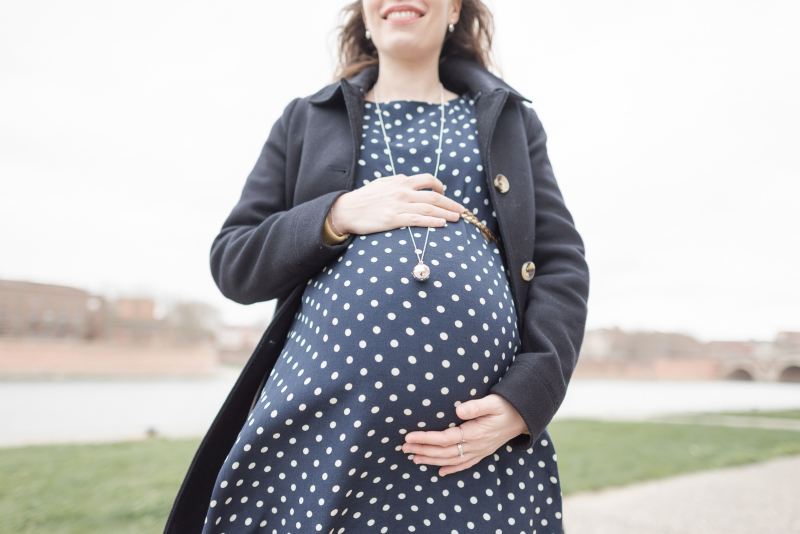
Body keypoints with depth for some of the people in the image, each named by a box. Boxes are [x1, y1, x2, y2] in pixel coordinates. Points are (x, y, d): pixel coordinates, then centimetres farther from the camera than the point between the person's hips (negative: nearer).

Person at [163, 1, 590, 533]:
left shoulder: (510, 120, 16)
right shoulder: (306, 120, 16)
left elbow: (563, 266, 6)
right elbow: (231, 261, 9)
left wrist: (525, 398, -9)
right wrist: (337, 215, -8)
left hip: (483, 422, 0)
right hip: (326, 411, 1)